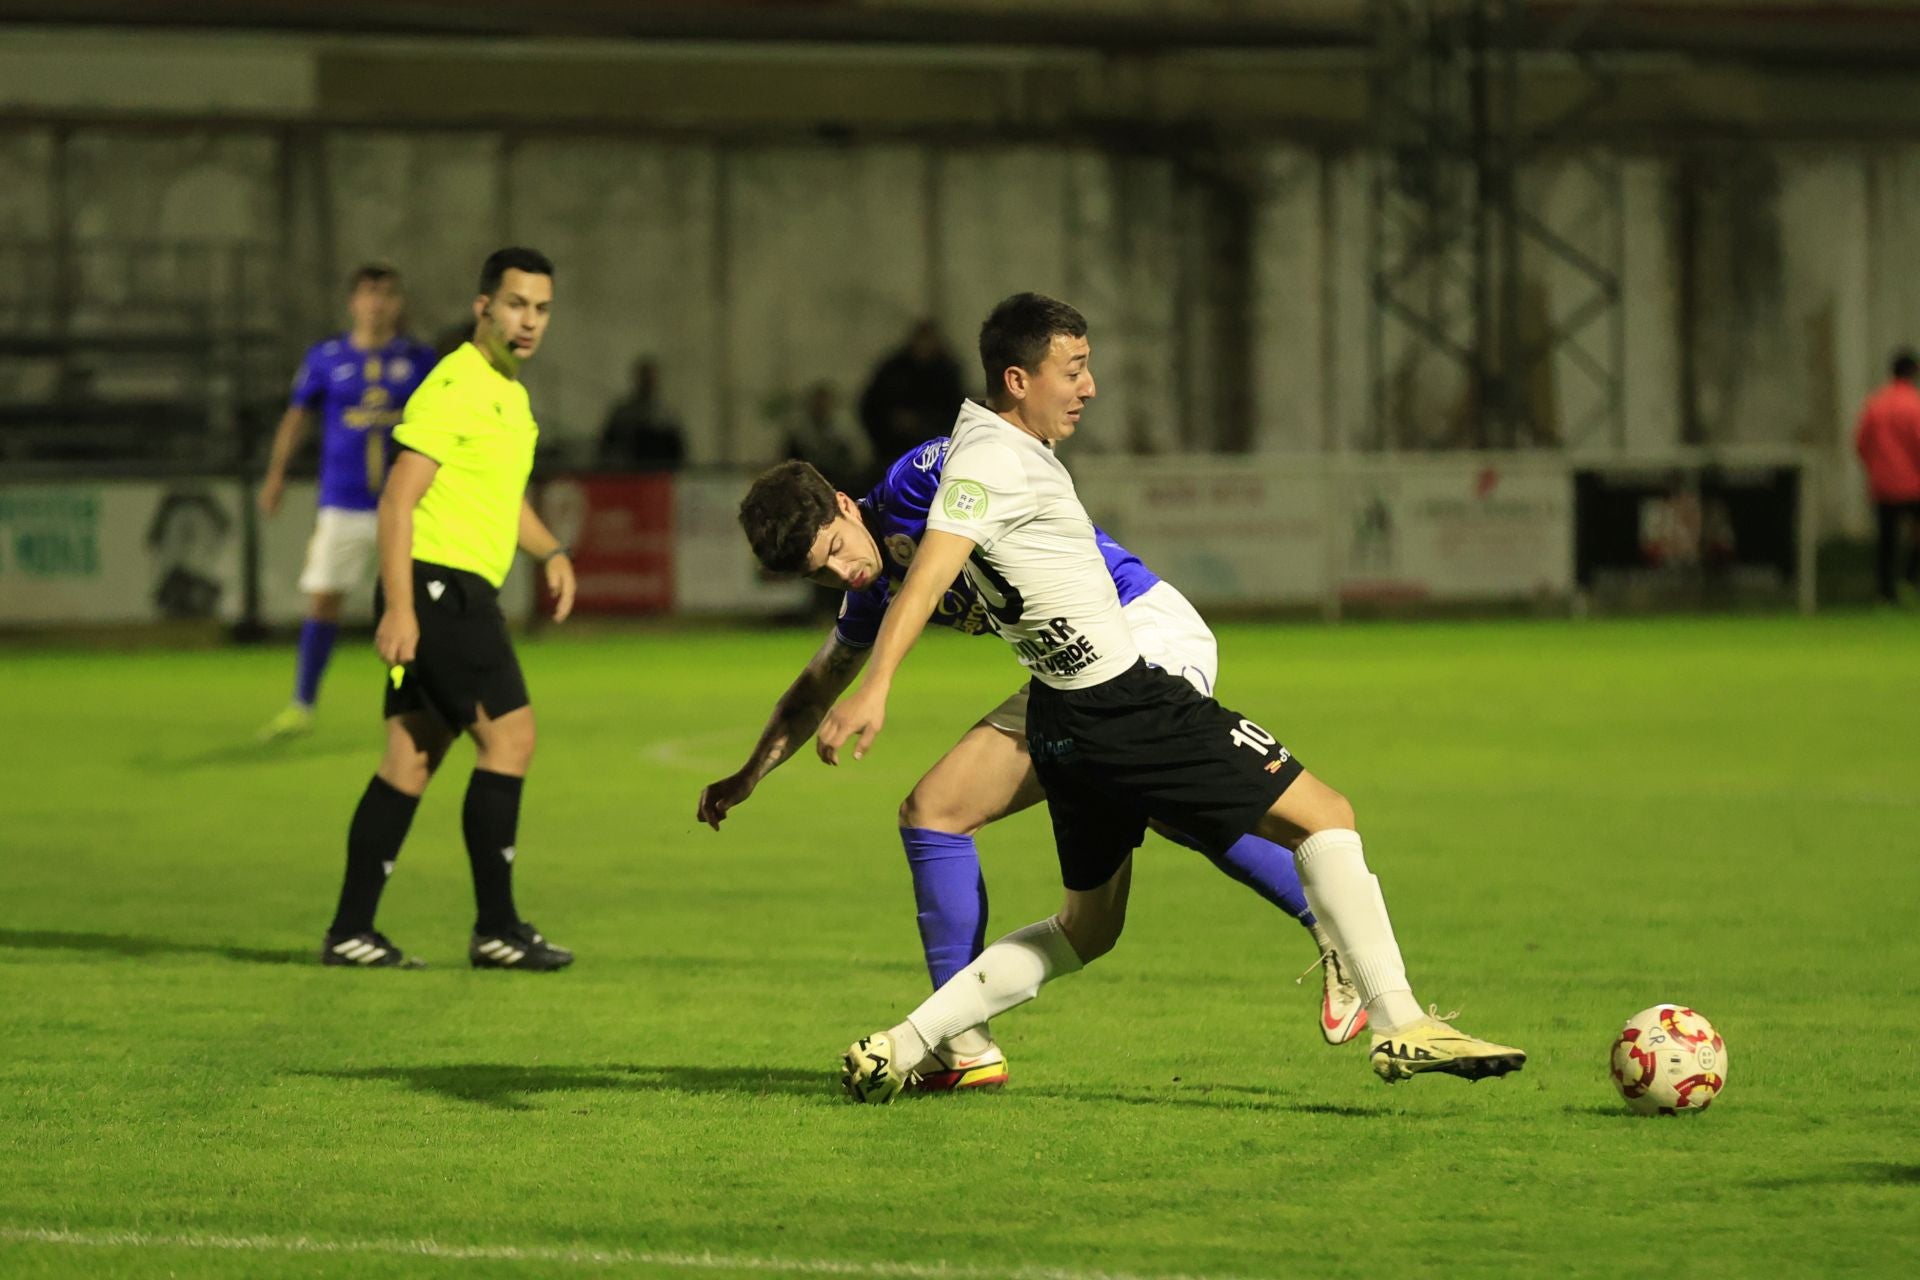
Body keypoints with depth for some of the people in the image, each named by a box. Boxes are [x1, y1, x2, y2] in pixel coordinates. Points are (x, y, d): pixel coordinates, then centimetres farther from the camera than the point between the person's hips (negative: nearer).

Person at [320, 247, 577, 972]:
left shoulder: (509, 393, 19)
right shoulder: (456, 386, -12)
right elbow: (398, 498, -17)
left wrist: (551, 552, 14)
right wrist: (398, 607, -24)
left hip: (460, 595, 10)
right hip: (437, 586, -10)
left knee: (413, 756, 8)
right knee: (509, 736, -10)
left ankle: (351, 932, 9)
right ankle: (496, 929, -8)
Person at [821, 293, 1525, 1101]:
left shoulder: (991, 447, 12)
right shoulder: (994, 460, -17)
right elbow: (926, 578, -27)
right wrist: (873, 690, -36)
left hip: (1065, 719, 10)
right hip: (1122, 704, -10)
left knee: (1088, 927, 20)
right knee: (1324, 816, -4)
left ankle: (900, 1048, 12)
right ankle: (1399, 1026, -7)